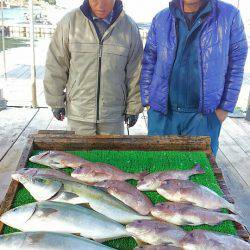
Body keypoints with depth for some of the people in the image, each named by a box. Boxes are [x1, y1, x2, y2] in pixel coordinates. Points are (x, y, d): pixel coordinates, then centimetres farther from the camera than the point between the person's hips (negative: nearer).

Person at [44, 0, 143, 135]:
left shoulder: (130, 27, -3)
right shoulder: (70, 21, -7)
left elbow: (135, 72, 3)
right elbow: (56, 66, 0)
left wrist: (133, 108, 5)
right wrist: (56, 102, 3)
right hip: (78, 114, 0)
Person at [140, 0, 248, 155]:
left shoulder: (229, 16, -4)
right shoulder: (161, 19, 2)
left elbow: (236, 65, 0)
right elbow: (148, 62, 6)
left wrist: (226, 106, -3)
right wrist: (147, 100, 2)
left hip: (204, 115, -1)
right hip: (161, 111, 2)